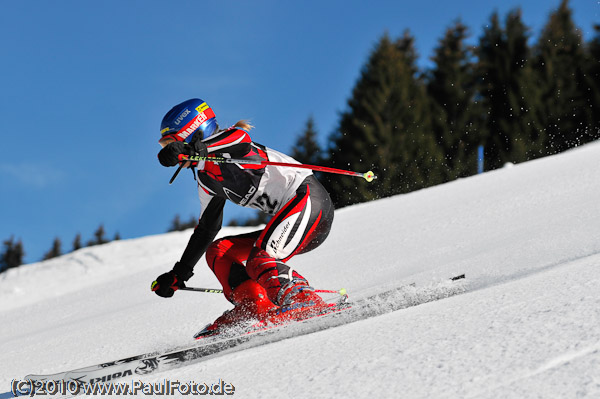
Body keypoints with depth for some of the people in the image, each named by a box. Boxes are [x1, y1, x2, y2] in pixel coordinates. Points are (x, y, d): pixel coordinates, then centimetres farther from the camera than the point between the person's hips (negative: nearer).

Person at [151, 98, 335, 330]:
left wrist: (186, 150, -44)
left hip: (309, 200, -9)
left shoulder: (232, 138, -5)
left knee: (259, 261, -27)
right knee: (217, 252, 3)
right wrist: (179, 274, 27)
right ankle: (255, 306, -14)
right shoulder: (206, 180, 19)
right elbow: (207, 228, 27)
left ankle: (308, 304, -40)